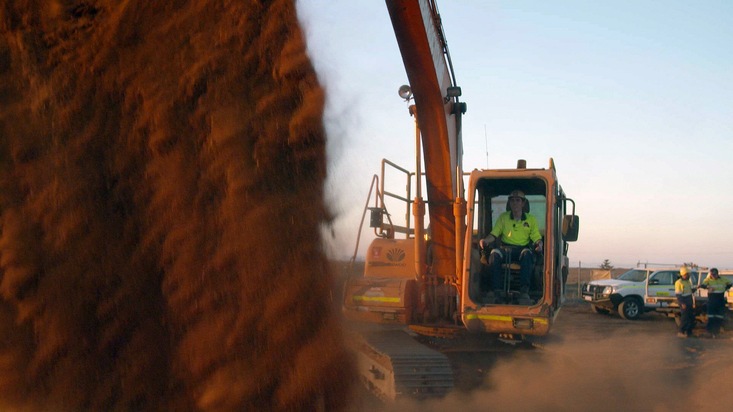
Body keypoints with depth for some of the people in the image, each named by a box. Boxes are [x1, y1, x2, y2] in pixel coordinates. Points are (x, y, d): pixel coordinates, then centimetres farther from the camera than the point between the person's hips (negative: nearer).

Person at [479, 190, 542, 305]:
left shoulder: (531, 219, 15)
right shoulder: (503, 217, 17)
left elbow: (536, 238, 9)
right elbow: (494, 234, 10)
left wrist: (539, 244, -15)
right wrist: (485, 240, -12)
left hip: (523, 248, -1)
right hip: (505, 248, 1)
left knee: (527, 253, -39)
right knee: (494, 253, -35)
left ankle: (524, 291, -45)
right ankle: (496, 290, -38)